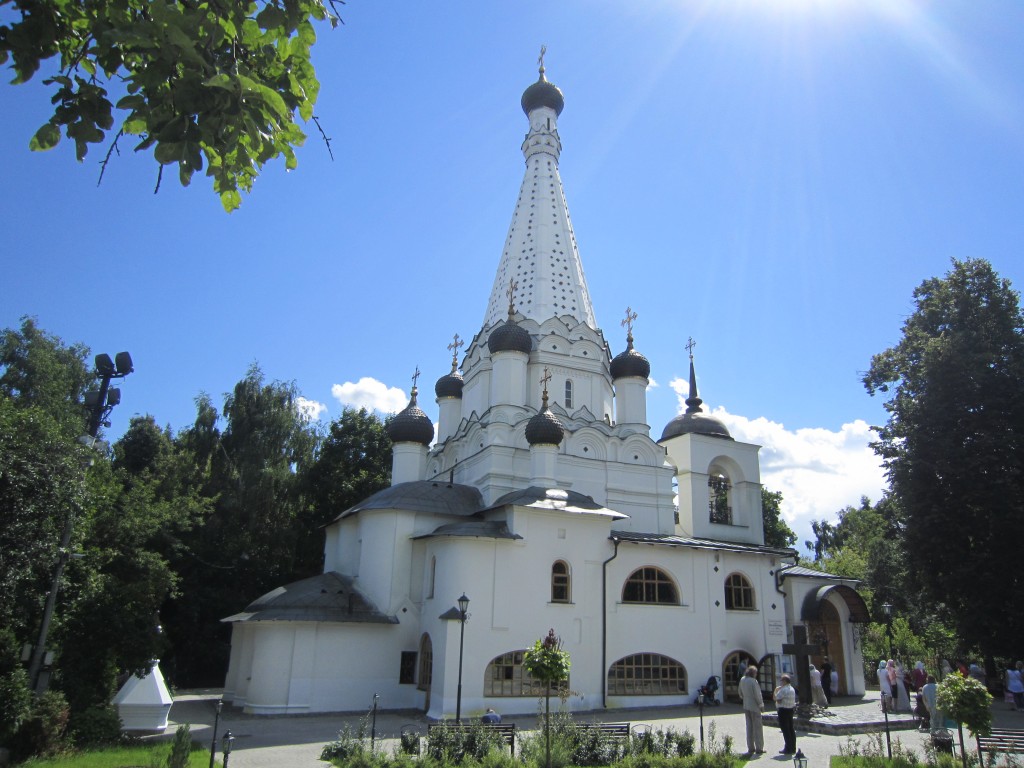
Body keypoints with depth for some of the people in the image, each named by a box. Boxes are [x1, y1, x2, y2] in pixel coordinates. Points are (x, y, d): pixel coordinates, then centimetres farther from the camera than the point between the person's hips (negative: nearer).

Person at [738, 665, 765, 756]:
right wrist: (761, 705, -4)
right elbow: (757, 695, -16)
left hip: (746, 706, 6)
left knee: (749, 727, 12)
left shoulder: (742, 680, 3)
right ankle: (759, 749, 7)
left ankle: (750, 748, 17)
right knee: (757, 728, 3)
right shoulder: (754, 681, -20)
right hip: (755, 707, -6)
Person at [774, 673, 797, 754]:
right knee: (791, 729, 14)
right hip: (791, 709, 10)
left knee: (785, 729, -3)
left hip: (783, 710, -10)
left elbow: (775, 698, -18)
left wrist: (776, 690, -5)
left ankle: (788, 749, -1)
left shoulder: (783, 690, -20)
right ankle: (793, 748, 20)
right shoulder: (792, 689, 11)